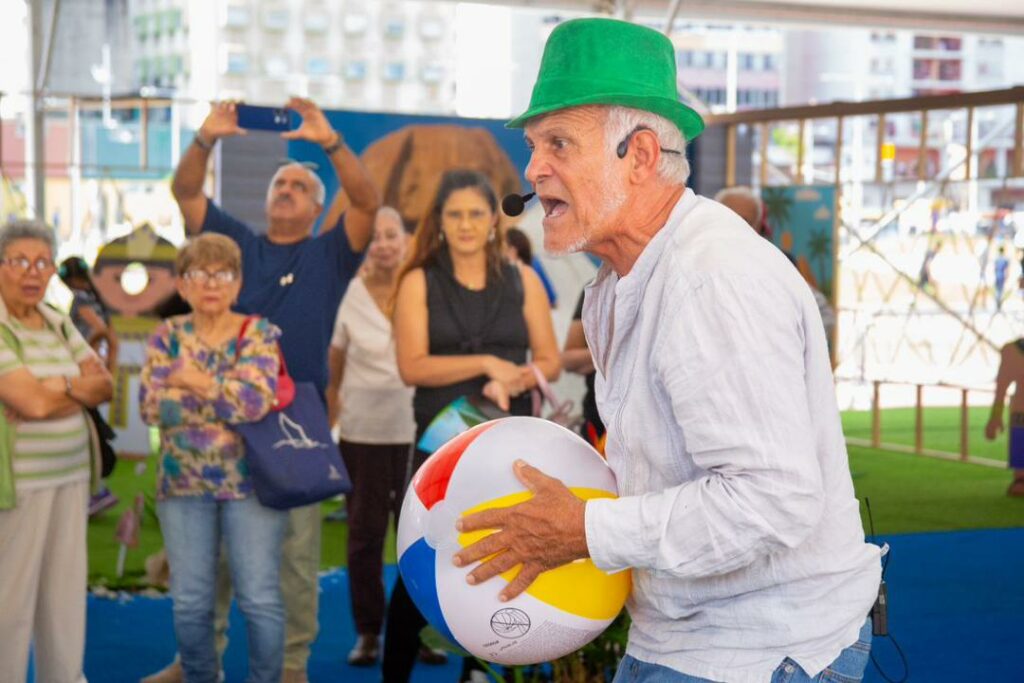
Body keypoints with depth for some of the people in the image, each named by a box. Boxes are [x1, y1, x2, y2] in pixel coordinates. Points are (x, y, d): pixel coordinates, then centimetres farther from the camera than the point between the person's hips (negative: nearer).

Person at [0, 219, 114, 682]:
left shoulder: (58, 323, 12)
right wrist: (82, 388, -2)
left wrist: (60, 387, -12)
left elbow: (105, 385, 8)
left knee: (67, 591, 10)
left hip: (71, 474, 7)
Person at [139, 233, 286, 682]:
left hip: (251, 481, -2)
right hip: (183, 484, 3)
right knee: (190, 603, 6)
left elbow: (255, 399, -19)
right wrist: (225, 397, -14)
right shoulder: (168, 336, 6)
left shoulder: (260, 334, -2)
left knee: (260, 600, -2)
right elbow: (152, 405, -8)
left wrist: (193, 381, -12)